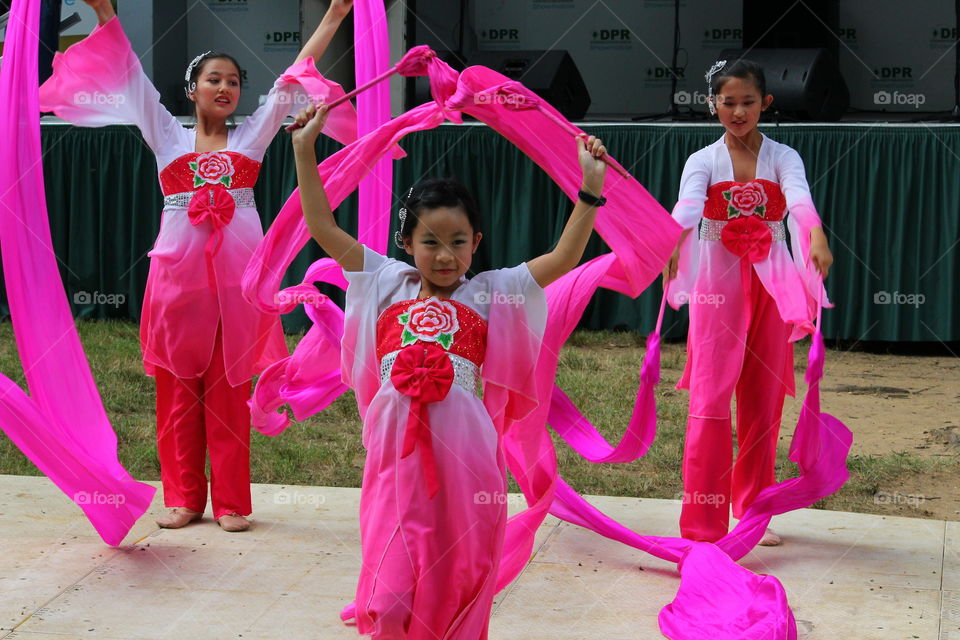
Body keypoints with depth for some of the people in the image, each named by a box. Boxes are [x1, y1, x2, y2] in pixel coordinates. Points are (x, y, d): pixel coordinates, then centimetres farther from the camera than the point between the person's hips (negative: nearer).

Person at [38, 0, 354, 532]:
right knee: (178, 389, 3)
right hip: (177, 270, 0)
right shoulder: (167, 136, 10)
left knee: (228, 389, 2)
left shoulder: (251, 135, 10)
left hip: (235, 273, 0)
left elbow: (298, 73, 8)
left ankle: (231, 502, 8)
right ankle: (184, 498, 13)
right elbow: (131, 76, 6)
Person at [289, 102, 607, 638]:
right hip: (398, 447, 0)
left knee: (461, 579, 8)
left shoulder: (488, 293, 7)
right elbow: (324, 229, 9)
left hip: (464, 450, 0)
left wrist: (591, 189, -7)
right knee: (392, 589, -2)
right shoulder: (388, 284, 10)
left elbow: (564, 257, 1)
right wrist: (306, 151, 7)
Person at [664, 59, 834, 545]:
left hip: (771, 286, 2)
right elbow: (687, 205, -22)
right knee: (710, 400, -8)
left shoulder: (782, 158, 2)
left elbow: (799, 198, -21)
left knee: (764, 401, 8)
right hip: (717, 285, -2)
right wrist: (673, 242, -45)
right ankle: (702, 526, -5)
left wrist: (815, 237, -43)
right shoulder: (704, 161, -1)